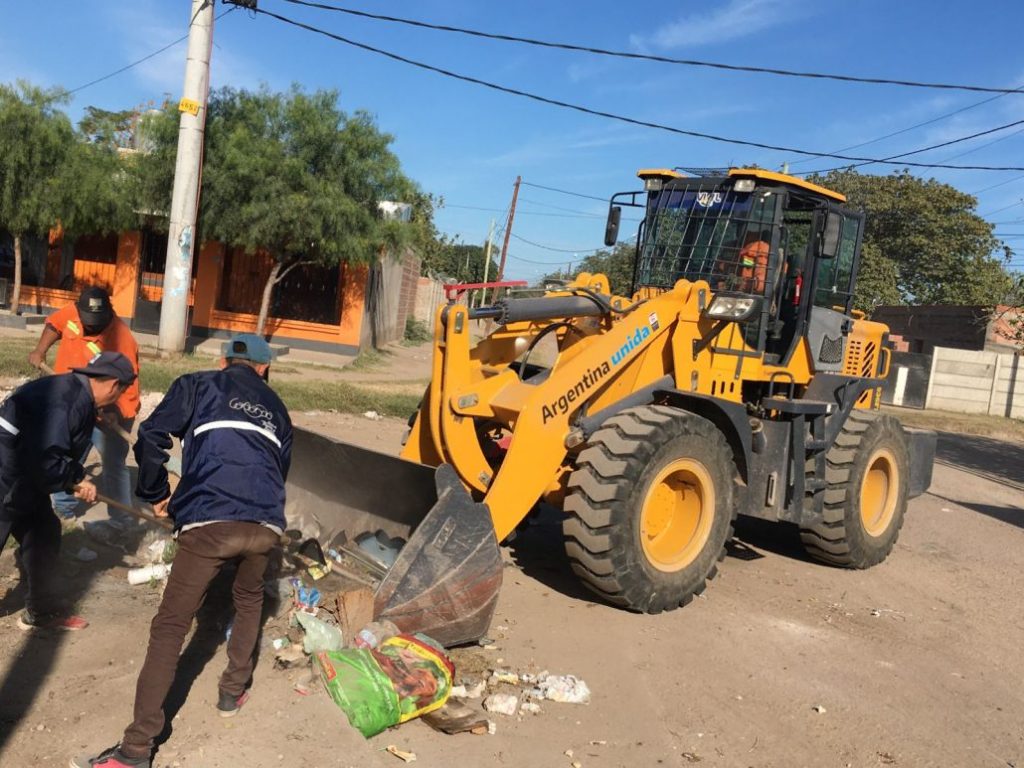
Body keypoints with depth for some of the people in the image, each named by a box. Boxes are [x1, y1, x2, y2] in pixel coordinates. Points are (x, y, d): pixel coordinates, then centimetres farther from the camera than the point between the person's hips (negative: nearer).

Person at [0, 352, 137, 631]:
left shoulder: (77, 394, 6)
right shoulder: (63, 401, -26)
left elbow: (60, 449, 12)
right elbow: (44, 461, -31)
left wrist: (76, 478, -1)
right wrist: (76, 480, -14)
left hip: (23, 480, 10)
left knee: (44, 535, 15)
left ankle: (41, 611, 28)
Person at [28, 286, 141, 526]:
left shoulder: (121, 339, -29)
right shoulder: (72, 312, -10)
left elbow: (125, 383, -31)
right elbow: (54, 324, 15)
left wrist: (115, 413, -44)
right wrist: (40, 350, 5)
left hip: (109, 414, -7)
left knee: (114, 468, -4)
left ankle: (123, 523, 5)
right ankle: (63, 508, 38)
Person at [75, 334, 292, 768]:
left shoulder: (198, 386, 15)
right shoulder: (276, 408, 26)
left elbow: (150, 439, 5)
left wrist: (154, 494, 20)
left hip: (208, 524, -4)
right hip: (266, 527, 4)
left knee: (170, 628, 4)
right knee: (249, 598, 32)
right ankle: (233, 692, 40)